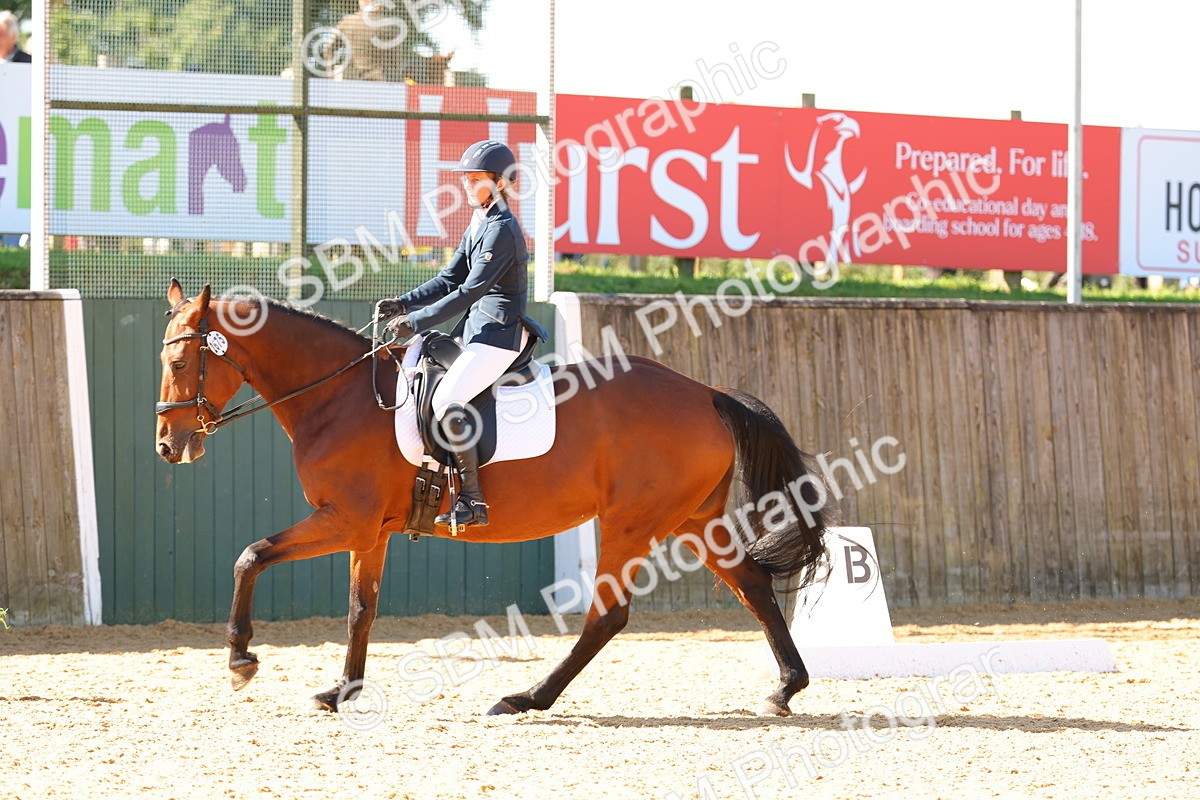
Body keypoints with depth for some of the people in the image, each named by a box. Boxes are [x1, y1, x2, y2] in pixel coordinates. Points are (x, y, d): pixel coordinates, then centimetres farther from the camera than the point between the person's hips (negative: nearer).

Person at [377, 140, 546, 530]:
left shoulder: (502, 230, -17)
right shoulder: (478, 225, 14)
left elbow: (470, 292, -22)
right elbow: (449, 279, 15)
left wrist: (417, 322, -21)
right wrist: (404, 304, 1)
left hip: (500, 333, -11)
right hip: (476, 326, 11)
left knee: (447, 400, -24)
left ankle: (473, 500, -22)